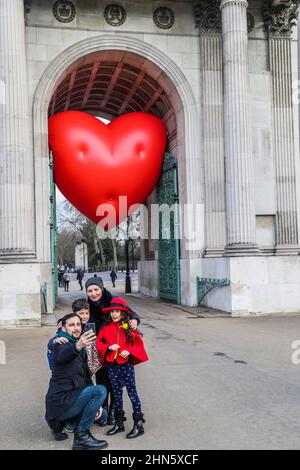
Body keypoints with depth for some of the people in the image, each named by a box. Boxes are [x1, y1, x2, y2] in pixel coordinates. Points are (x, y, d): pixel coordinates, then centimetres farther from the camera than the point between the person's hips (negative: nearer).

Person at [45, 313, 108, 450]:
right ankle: (82, 435, -15)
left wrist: (96, 404, 6)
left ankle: (59, 422, 14)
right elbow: (63, 356, -37)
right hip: (60, 401, -9)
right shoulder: (61, 343, -10)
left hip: (69, 398, 9)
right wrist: (77, 346, -60)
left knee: (101, 415, 21)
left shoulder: (82, 350, 18)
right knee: (100, 390, -22)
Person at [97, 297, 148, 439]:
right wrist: (109, 347, -13)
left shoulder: (129, 328, -5)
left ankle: (139, 424, 6)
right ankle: (119, 423, 25)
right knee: (117, 393, 14)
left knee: (132, 392, 1)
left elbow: (138, 343, -2)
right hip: (112, 365, 4)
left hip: (126, 363, -4)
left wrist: (129, 351, -17)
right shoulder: (106, 329, 3)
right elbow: (99, 343, 5)